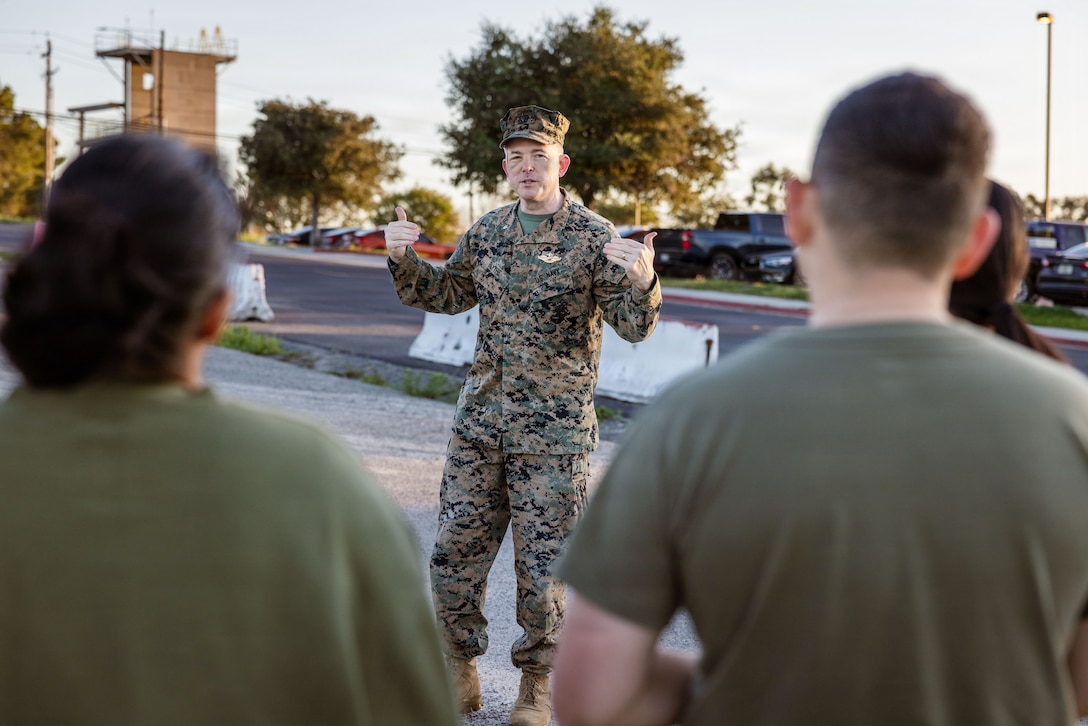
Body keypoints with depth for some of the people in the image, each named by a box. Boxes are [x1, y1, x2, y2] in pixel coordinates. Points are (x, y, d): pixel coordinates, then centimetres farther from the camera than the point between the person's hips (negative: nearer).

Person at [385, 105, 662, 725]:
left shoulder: (595, 238, -7)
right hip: (482, 418, 5)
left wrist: (641, 279, -32)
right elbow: (446, 294, 22)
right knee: (456, 547, 7)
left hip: (555, 429, -4)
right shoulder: (488, 232, 8)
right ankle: (460, 671, 25)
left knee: (543, 560, 3)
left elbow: (636, 327, -12)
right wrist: (405, 260, 4)